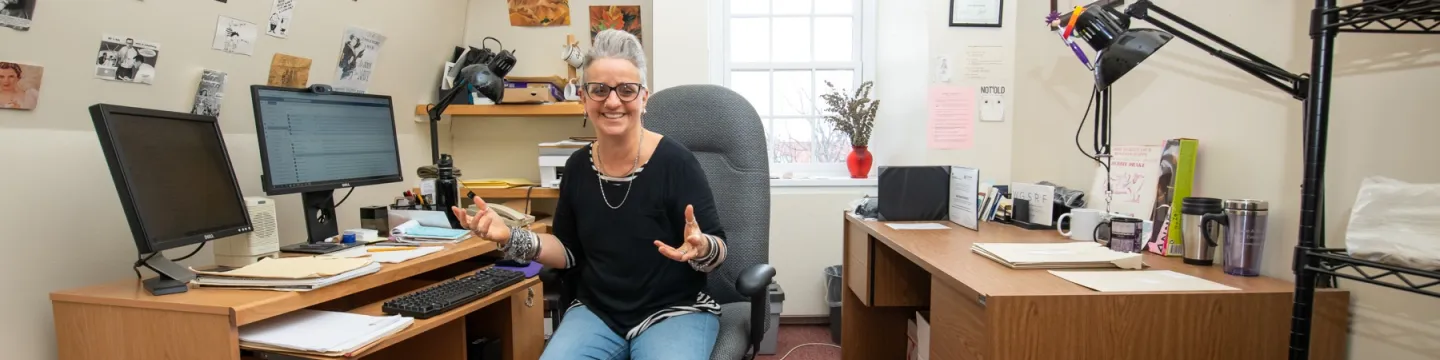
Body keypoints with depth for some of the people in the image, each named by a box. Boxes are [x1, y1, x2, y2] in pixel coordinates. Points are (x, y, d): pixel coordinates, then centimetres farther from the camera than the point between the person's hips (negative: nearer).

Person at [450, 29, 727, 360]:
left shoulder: (675, 161, -14)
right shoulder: (578, 166, 1)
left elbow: (718, 252, -10)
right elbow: (570, 253, 10)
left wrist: (701, 248, -32)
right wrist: (509, 237, -3)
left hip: (675, 311, -3)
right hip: (596, 312, 4)